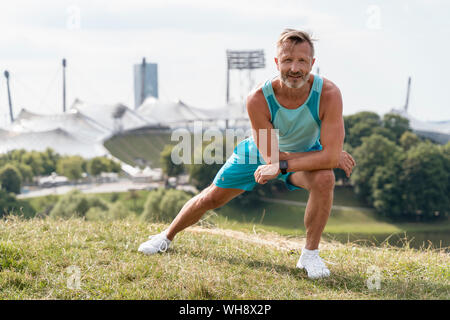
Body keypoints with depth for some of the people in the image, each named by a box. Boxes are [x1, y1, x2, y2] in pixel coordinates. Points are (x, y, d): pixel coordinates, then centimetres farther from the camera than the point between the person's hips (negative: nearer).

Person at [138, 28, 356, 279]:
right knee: (212, 197, 8)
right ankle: (167, 236, 37)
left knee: (324, 178, -32)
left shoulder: (328, 94, -37)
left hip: (306, 151, -1)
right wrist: (332, 158, -31)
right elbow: (270, 156, -30)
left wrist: (281, 166, -41)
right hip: (261, 149, 1)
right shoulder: (258, 99, -36)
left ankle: (311, 254, -12)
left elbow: (330, 155, -38)